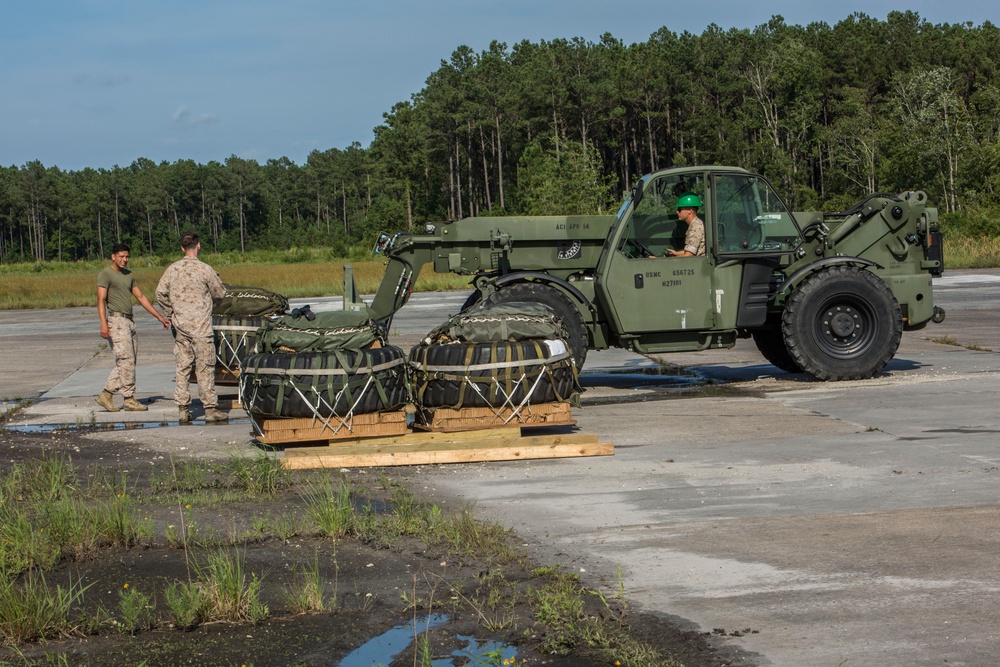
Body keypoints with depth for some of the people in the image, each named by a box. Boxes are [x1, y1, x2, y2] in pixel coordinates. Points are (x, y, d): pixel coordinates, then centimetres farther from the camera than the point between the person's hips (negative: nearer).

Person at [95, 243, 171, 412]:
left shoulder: (129, 275, 18)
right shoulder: (105, 275, -5)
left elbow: (141, 297, 21)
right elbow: (101, 300, -14)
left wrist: (159, 317, 17)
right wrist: (103, 324, -26)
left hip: (130, 322, 8)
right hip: (117, 320, -8)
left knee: (127, 363, 5)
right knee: (126, 361, -10)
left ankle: (106, 394, 9)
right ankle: (129, 400, -5)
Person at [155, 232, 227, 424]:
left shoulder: (172, 269, 3)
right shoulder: (204, 269, -9)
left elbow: (160, 293, 3)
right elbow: (219, 293, 0)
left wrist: (171, 313, 13)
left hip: (180, 326, 4)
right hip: (200, 325, -4)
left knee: (182, 368, 9)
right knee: (205, 368, -1)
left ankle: (183, 409, 10)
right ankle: (210, 409, 0)